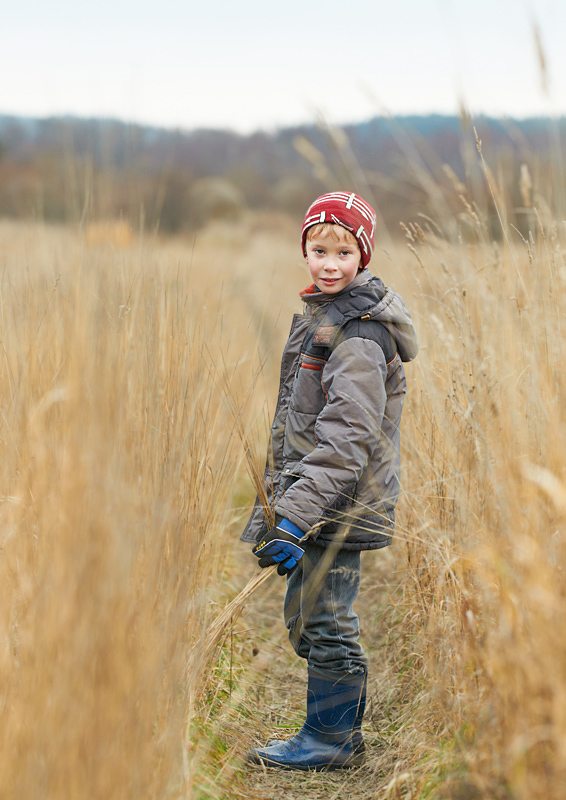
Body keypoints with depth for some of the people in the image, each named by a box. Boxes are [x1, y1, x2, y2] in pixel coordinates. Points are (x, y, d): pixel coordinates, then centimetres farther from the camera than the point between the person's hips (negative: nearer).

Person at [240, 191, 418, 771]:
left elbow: (347, 439, -24)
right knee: (306, 620, 17)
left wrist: (295, 515, -29)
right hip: (311, 498, 10)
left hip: (338, 505, -10)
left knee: (323, 621, -1)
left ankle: (330, 739, 14)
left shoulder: (359, 332, -17)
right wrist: (277, 504, 25)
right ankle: (340, 735, 29)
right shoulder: (318, 315, 14)